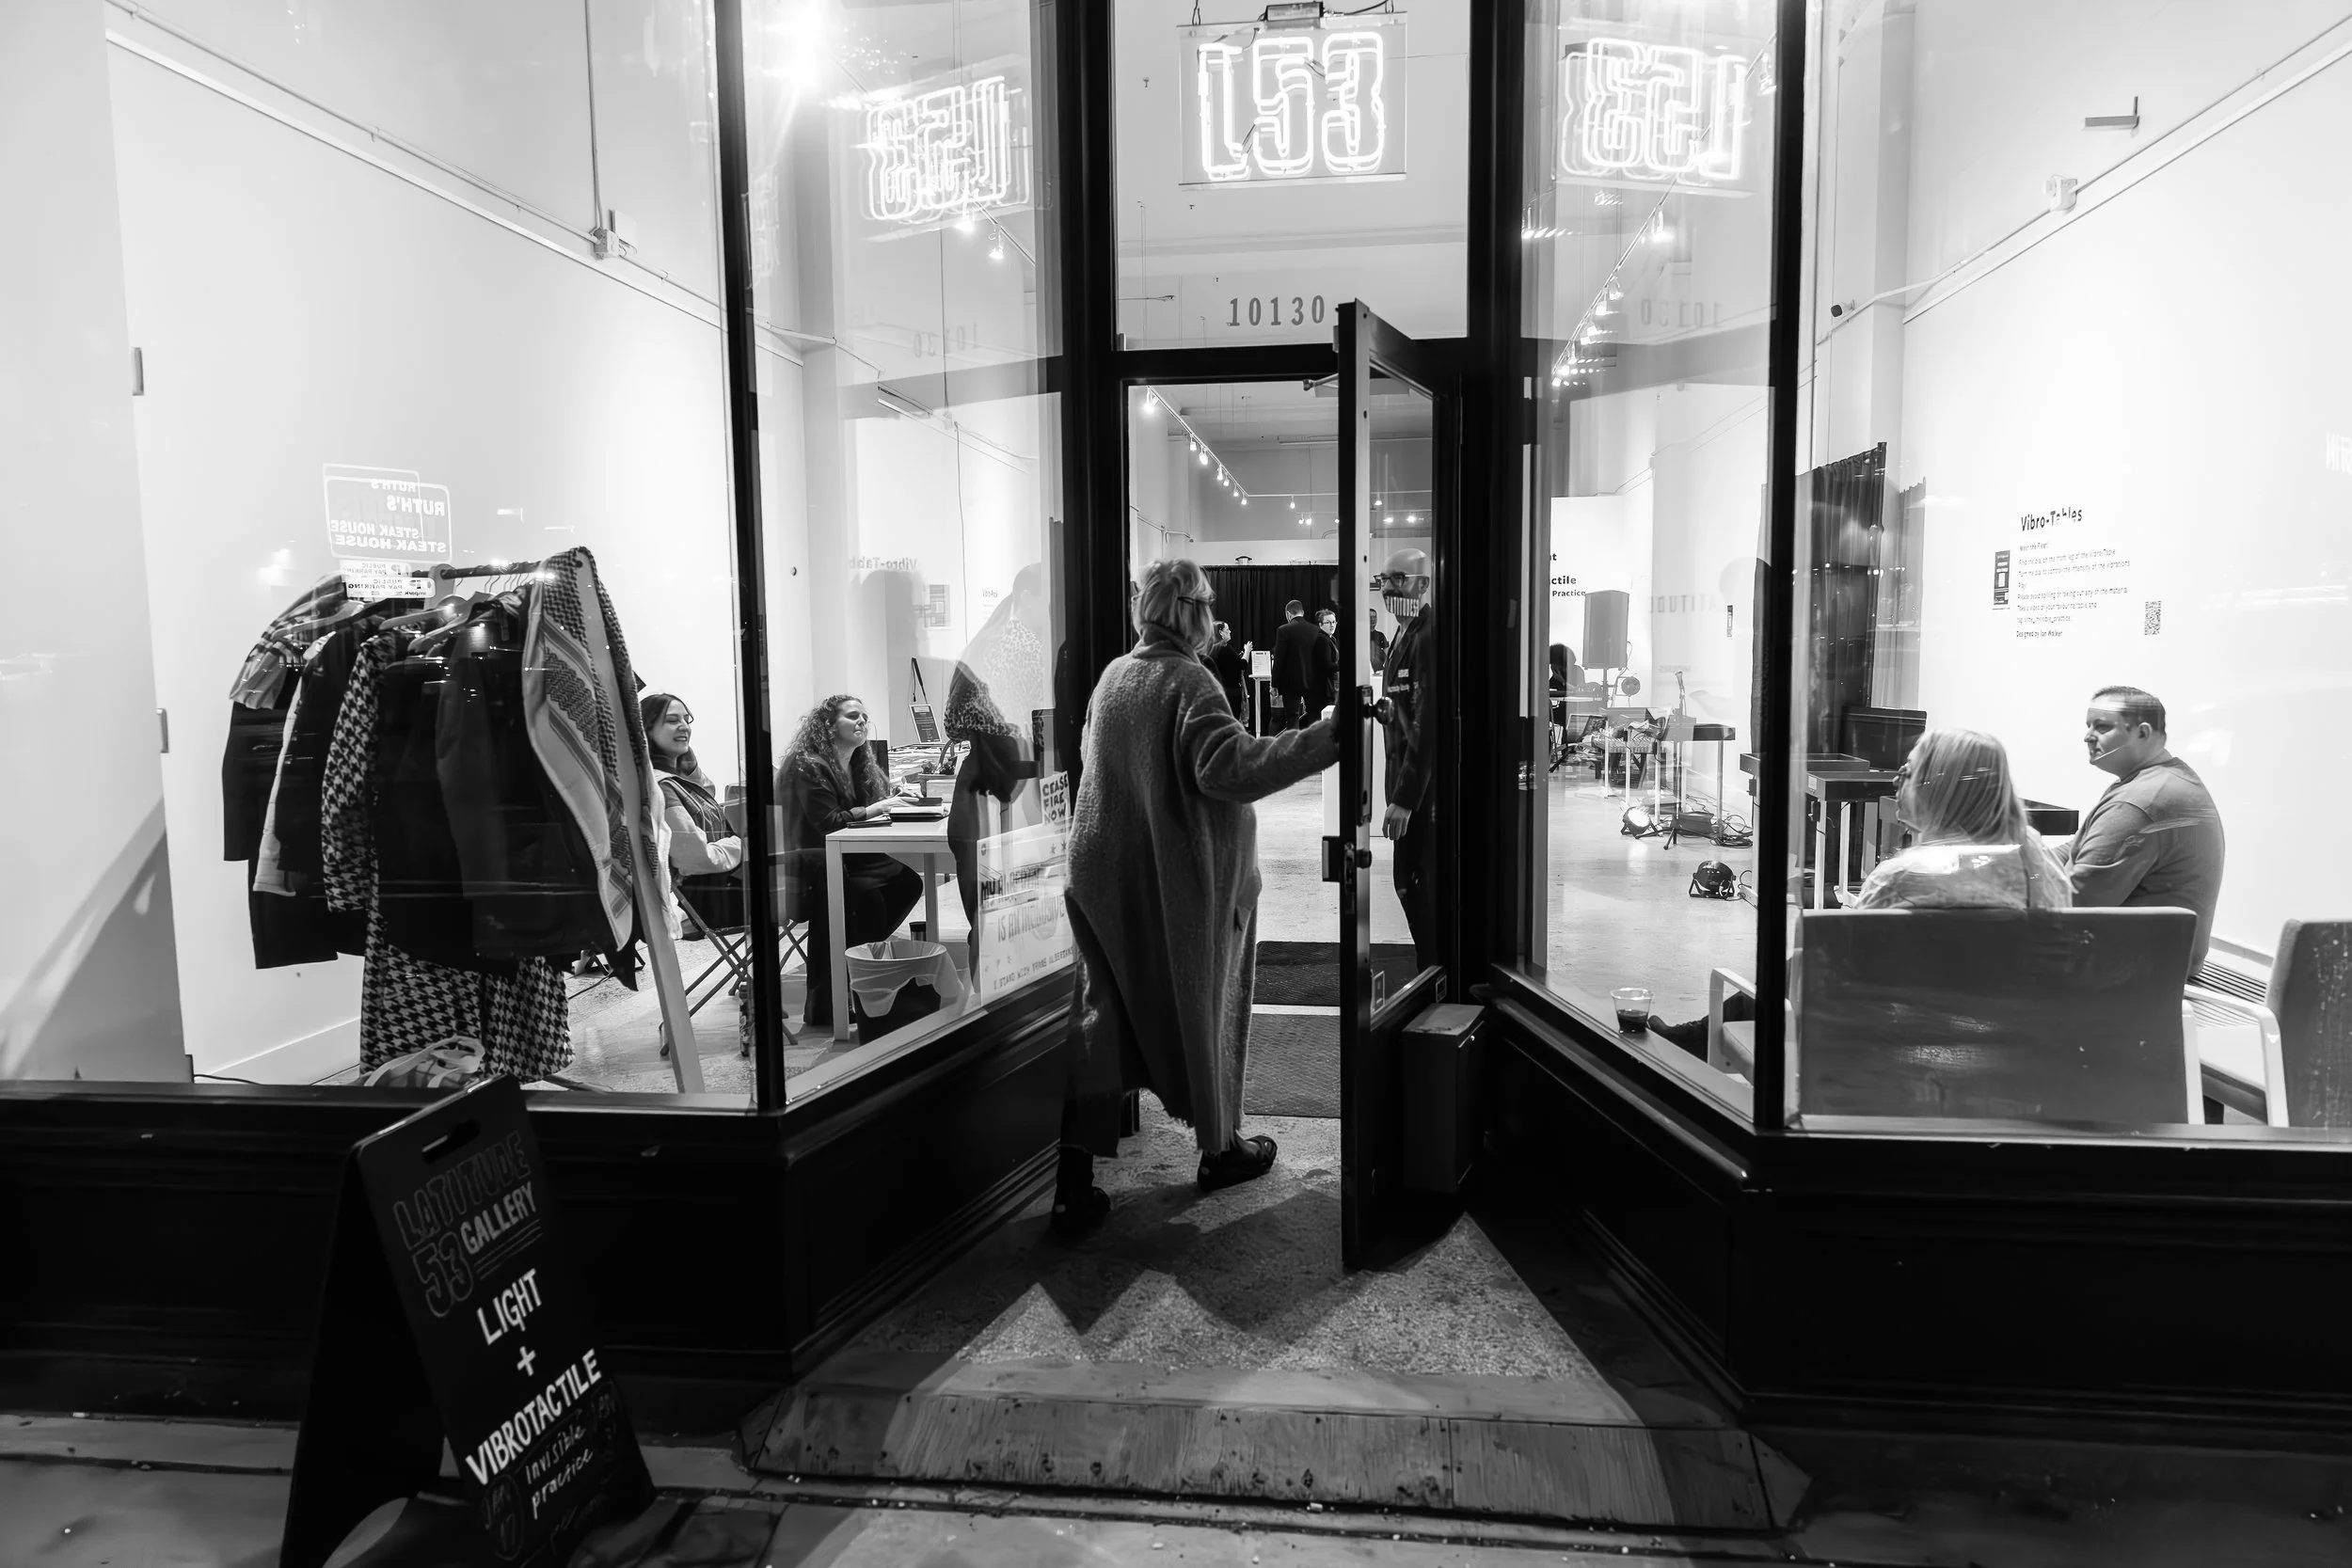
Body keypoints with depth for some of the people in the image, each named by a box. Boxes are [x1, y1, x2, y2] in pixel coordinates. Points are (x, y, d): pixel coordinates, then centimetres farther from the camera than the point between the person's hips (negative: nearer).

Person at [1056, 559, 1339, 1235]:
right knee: (1201, 1007, 12)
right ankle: (1220, 1148, 30)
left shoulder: (1112, 676, 8)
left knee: (1106, 1012, 8)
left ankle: (1075, 1179, 5)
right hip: (1175, 881, -6)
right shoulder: (1188, 680, -15)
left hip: (1100, 869, 6)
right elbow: (1226, 765, -28)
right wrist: (1326, 736, -28)